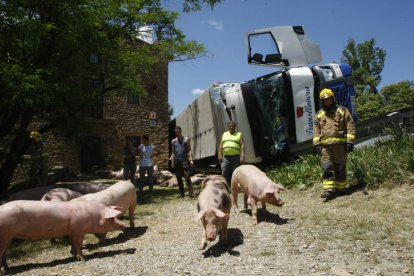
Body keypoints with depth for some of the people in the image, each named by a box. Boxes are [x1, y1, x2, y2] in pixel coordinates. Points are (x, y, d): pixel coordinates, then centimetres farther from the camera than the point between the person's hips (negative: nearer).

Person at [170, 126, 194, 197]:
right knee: (179, 178, 7)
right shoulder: (173, 141, 11)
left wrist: (191, 160, -12)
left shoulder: (186, 140, 3)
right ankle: (181, 193, 14)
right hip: (177, 162, 4)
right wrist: (172, 162, 7)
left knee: (187, 177, -12)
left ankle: (190, 192, -12)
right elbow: (173, 152, 14)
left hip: (185, 161, -4)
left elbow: (189, 150, -1)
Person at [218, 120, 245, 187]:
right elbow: (220, 146, 13)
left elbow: (242, 146, 0)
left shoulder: (239, 135, 11)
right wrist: (220, 155, 0)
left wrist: (242, 157, -12)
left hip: (235, 157, -2)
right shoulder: (224, 134, 20)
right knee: (224, 173, -7)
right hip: (225, 157, 2)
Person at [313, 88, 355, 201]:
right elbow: (316, 130, 15)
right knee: (327, 168, -7)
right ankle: (329, 190, -9)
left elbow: (350, 126, 3)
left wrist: (350, 141, -6)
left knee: (340, 168, 3)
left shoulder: (342, 111, 8)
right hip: (325, 145, 2)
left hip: (340, 144, -2)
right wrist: (316, 143, 4)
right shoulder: (319, 114, 16)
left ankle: (340, 189, 13)